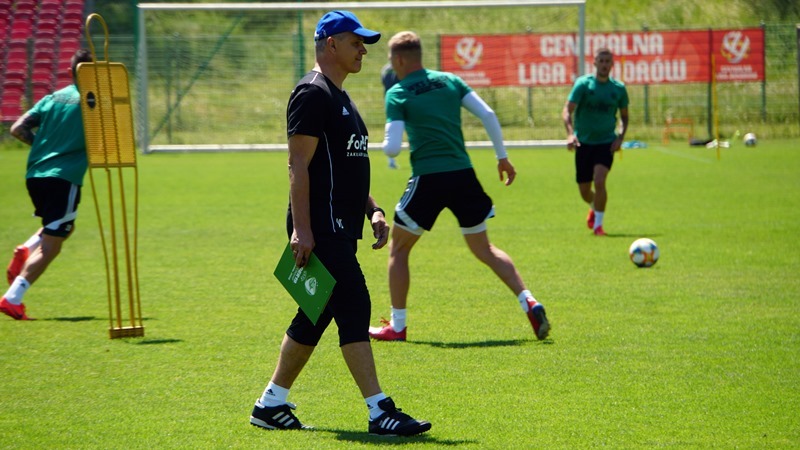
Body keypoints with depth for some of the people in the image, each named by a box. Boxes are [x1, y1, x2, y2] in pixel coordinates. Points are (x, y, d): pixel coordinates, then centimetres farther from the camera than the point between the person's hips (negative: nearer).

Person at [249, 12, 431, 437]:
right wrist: (301, 229, -22)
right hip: (321, 228, -11)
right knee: (354, 308, -13)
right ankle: (380, 411, -14)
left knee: (315, 316, 13)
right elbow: (299, 166, -17)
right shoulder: (312, 94, -11)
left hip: (341, 227, 11)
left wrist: (372, 210, 18)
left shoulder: (339, 97, 21)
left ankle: (271, 405, 21)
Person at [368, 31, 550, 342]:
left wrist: (385, 145, 13)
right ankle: (529, 303, 1)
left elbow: (392, 147, -11)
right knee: (484, 249, 17)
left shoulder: (397, 94, -3)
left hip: (428, 178, -4)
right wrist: (502, 157, 12)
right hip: (463, 175, 4)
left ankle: (397, 326, 13)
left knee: (398, 248, 14)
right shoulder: (450, 81, 10)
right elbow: (488, 115, 4)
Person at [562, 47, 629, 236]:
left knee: (599, 181, -22)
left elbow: (624, 116, 15)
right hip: (584, 143, 0)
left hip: (606, 143, 0)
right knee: (584, 191, 7)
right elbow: (567, 111, -14)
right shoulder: (583, 84, -7)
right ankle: (594, 208, 43)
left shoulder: (619, 88, 1)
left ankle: (598, 224, -7)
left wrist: (620, 137, -2)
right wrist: (570, 133, -30)